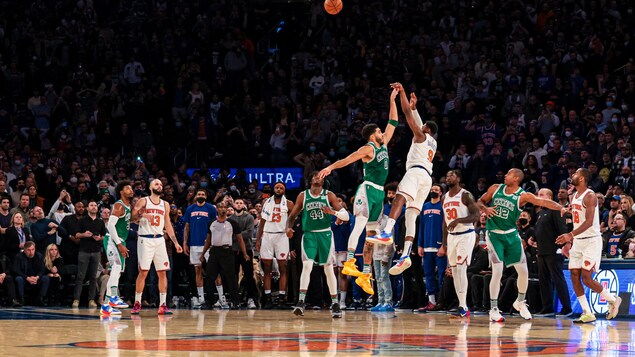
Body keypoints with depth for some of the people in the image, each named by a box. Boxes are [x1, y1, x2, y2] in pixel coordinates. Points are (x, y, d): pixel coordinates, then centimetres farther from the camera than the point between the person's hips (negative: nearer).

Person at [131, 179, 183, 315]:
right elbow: (132, 214, -10)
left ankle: (162, 305, 1)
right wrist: (142, 214, -30)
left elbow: (168, 225, 19)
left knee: (162, 272, 0)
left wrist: (176, 242, 13)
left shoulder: (165, 205, 15)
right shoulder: (143, 201, 2)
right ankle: (137, 303, 0)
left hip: (159, 240, 5)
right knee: (143, 272, -7)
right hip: (145, 240, -5)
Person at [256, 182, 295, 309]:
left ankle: (282, 298, -3)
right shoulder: (266, 203, 11)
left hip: (281, 236, -3)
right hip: (267, 236, 3)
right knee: (267, 269, 1)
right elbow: (262, 222, 13)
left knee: (282, 269, -4)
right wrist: (258, 239, 8)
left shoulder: (288, 204, 3)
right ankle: (268, 298, 2)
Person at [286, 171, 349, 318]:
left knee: (329, 269, 4)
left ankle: (335, 303, 15)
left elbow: (346, 216, -2)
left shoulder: (329, 195, 1)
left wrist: (333, 212, -22)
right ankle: (301, 302, -24)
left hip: (325, 234, 0)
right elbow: (293, 215, 11)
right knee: (307, 266, -17)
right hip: (309, 234, 0)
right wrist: (289, 227, -9)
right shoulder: (303, 196, 4)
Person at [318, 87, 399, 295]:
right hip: (368, 190, -8)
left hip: (379, 193, 8)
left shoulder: (383, 145, 16)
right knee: (360, 224, -22)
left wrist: (393, 100, 19)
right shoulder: (368, 148, -8)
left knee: (371, 234, 6)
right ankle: (349, 263, -33)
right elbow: (348, 159, -20)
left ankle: (365, 275, 6)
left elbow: (393, 123, 22)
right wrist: (330, 167, -34)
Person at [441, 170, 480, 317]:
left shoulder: (466, 195, -9)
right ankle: (462, 306, 10)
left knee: (460, 268, -17)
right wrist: (444, 244, 17)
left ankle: (463, 307, -18)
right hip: (451, 236, 7)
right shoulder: (445, 198, 13)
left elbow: (476, 215, -16)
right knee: (454, 271, 5)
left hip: (466, 235, -7)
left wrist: (458, 220, -28)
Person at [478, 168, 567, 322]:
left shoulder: (523, 196, -9)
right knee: (497, 272, -12)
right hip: (495, 235, -1)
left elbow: (542, 201, -23)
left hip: (511, 235, 1)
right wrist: (485, 209, -14)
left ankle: (520, 302, 29)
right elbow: (480, 202, 10)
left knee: (523, 271, 4)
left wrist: (560, 207, -38)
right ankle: (493, 309, -5)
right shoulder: (495, 188, -2)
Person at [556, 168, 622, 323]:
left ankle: (613, 300, 11)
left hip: (591, 240, -9)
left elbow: (589, 222, -25)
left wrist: (571, 235, -35)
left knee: (586, 278, -11)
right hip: (577, 241, 9)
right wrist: (569, 241, 16)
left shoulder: (590, 196, -16)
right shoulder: (574, 196, 12)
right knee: (575, 277, 1)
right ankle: (587, 314, 5)